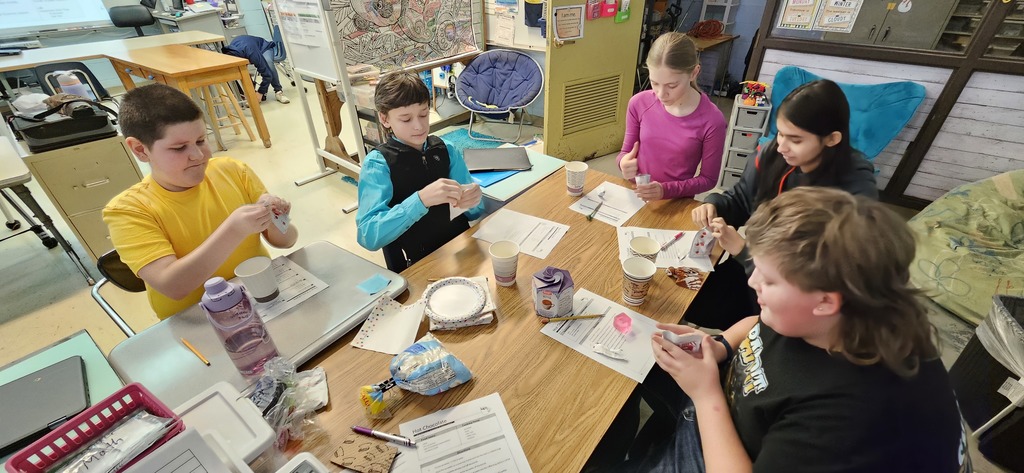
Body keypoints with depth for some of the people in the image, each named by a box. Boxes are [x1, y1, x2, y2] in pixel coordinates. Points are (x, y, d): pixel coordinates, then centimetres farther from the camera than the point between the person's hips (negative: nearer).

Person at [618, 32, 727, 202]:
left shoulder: (711, 121, -14)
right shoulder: (639, 104, -7)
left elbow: (708, 179, -5)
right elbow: (627, 151, 5)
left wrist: (666, 190, -20)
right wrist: (625, 162, -17)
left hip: (677, 204, -2)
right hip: (636, 196, 2)